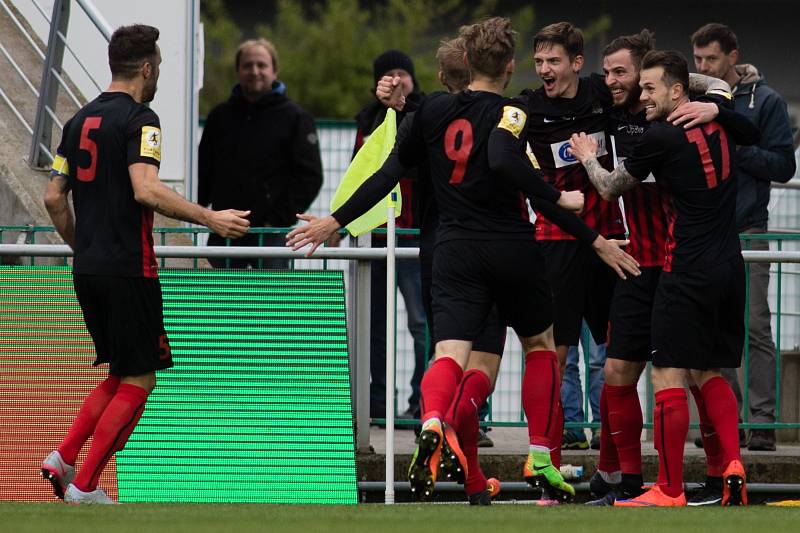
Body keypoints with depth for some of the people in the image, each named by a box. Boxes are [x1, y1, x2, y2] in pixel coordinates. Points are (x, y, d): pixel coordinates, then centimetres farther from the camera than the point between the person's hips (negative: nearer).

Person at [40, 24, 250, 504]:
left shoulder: (81, 120, 13)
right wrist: (210, 218, -19)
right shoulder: (140, 119, -10)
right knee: (139, 380, 1)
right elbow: (146, 191, -23)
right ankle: (83, 487, -4)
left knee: (121, 373, 18)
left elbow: (54, 197, 15)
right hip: (128, 269, -8)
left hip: (87, 268, 8)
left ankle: (63, 459, 4)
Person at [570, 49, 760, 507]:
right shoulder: (719, 122, 8)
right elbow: (756, 138, 33)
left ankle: (670, 490, -3)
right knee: (710, 373, 16)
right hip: (730, 268, 8)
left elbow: (611, 189, 4)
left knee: (669, 375, -4)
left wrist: (588, 159, 23)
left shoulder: (662, 138, -12)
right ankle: (733, 465, 0)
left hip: (688, 273, -8)